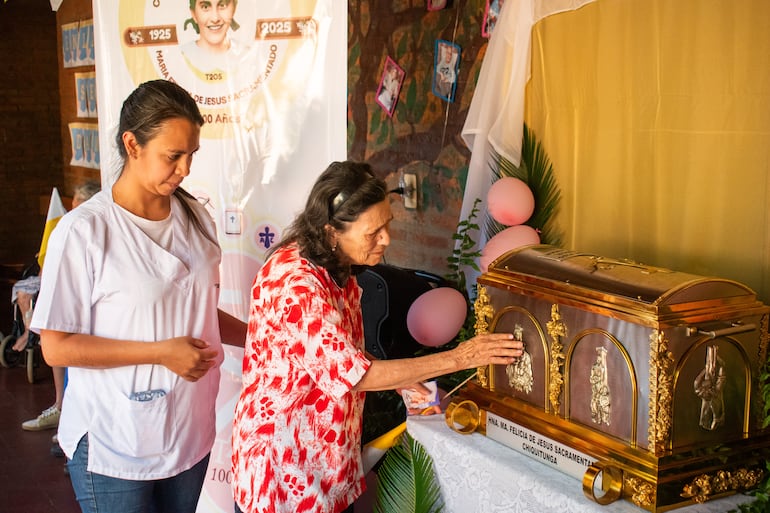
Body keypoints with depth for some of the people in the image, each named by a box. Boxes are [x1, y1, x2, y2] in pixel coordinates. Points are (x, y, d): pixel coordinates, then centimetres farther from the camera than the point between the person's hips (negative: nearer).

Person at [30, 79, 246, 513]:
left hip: (190, 435, 6)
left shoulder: (195, 219, 3)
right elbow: (56, 346, -15)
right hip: (114, 447, -5)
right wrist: (162, 353, -19)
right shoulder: (84, 231, -15)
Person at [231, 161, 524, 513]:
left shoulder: (336, 267, 1)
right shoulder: (295, 283, -28)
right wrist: (457, 359, -23)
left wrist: (395, 378, -3)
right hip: (285, 464, -8)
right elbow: (353, 373, -27)